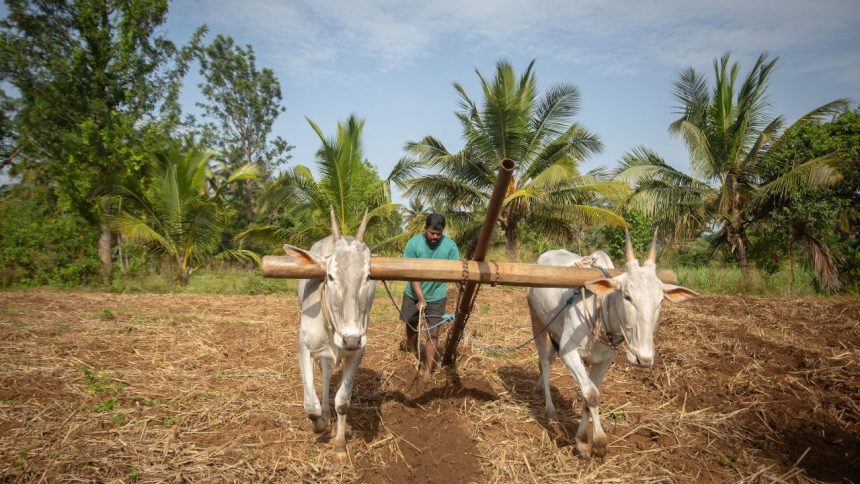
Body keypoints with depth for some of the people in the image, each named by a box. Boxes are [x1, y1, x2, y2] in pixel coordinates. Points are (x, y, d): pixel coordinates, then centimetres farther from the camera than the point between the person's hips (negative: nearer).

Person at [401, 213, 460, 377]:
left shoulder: (450, 245, -16)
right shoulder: (414, 243, -18)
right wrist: (420, 298, -22)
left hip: (437, 297, -1)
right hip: (414, 294, 1)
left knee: (433, 334, -5)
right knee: (411, 326, 21)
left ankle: (427, 372, 6)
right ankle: (411, 355, 49)